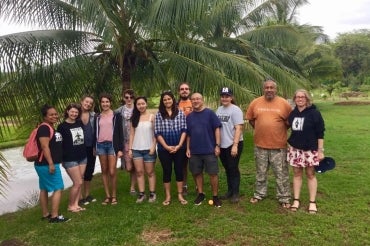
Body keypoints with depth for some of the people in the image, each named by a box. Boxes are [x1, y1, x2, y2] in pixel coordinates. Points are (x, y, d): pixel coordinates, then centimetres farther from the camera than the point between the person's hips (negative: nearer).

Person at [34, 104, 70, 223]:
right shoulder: (44, 128, -15)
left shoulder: (52, 128, 15)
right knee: (58, 188, -7)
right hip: (47, 164, -10)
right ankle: (54, 216, -4)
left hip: (44, 164, 10)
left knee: (44, 189, 15)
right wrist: (51, 163, -25)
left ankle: (46, 214, 24)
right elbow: (45, 147, -22)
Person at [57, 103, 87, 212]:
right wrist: (61, 158, -9)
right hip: (70, 159, -5)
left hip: (82, 157, 5)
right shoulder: (62, 126, -7)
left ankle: (76, 204, 18)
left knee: (78, 183, 8)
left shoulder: (80, 123, 7)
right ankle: (70, 205, 12)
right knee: (78, 183, -5)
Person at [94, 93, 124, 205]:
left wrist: (120, 149, -6)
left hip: (112, 145, -3)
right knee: (104, 171, 8)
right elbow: (95, 132, 13)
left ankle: (114, 196, 10)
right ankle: (107, 196, 18)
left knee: (112, 172, -5)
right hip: (101, 145, 4)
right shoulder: (98, 117, 10)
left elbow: (120, 133, -1)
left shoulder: (116, 116, 1)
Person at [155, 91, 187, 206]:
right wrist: (166, 146, -11)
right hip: (164, 149, 0)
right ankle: (168, 196, 19)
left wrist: (179, 145, -10)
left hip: (179, 148, 1)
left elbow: (184, 130, -1)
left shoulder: (180, 113, 2)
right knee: (167, 171, 7)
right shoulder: (159, 115, 0)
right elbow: (157, 133, -3)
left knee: (179, 170, 7)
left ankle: (180, 195, 19)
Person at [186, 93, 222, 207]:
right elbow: (188, 134, 12)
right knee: (197, 173, 12)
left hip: (209, 150, -4)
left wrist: (217, 145, -11)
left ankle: (215, 196, 15)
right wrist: (188, 148, 6)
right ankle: (200, 194, 28)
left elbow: (217, 129, -6)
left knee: (213, 173, 1)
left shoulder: (210, 113, -5)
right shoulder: (189, 117, 7)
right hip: (194, 151, 4)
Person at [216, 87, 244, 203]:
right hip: (222, 145, 6)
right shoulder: (219, 109, 10)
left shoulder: (235, 110, -11)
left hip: (233, 145, -6)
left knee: (233, 169, 1)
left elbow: (238, 128, -16)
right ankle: (230, 191, 27)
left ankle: (235, 193, 12)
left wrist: (235, 145, -22)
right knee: (227, 169, 15)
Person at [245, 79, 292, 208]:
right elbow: (251, 119, 11)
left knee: (281, 173, 8)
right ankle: (259, 194, 33)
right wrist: (260, 130, 6)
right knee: (260, 172, 17)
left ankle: (284, 198, 22)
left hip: (279, 145, -2)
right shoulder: (255, 103, -1)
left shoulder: (284, 103, -6)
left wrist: (280, 130, 2)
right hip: (260, 145, 2)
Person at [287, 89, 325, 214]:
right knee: (297, 174, 9)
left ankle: (312, 202, 15)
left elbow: (320, 133, -9)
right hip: (295, 149, 4)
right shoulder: (292, 113, 6)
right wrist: (289, 143, 12)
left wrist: (320, 150, -12)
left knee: (310, 174, 5)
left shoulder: (314, 113, -9)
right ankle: (296, 200, 18)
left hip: (310, 149, -4)